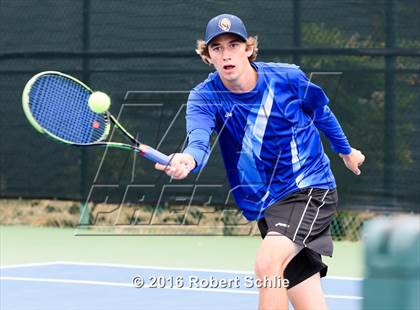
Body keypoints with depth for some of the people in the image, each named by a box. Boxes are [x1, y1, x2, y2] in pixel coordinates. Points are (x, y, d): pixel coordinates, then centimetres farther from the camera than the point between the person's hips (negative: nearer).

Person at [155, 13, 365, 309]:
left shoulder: (288, 78, -10)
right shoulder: (205, 96, -9)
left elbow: (322, 114, 12)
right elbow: (199, 137, -30)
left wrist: (346, 150, 27)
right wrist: (188, 159, -54)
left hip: (310, 188, -3)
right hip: (266, 204, 3)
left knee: (268, 263, -28)